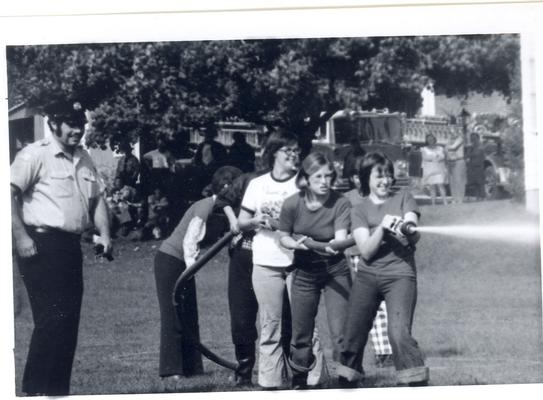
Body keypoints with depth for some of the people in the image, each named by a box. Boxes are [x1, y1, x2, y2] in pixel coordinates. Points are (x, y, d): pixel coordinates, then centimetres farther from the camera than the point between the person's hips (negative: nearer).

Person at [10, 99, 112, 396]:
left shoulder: (83, 159, 17)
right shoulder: (35, 155, -8)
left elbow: (97, 198, 23)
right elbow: (10, 194, -16)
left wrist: (104, 234, 8)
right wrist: (20, 237, -22)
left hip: (71, 246, 8)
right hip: (42, 246, -8)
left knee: (69, 319, 10)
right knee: (51, 319, -12)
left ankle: (59, 390, 17)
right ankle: (35, 391, -6)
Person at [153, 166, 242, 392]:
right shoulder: (206, 206, -21)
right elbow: (189, 241, -26)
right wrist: (191, 266, -31)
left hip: (185, 264, 9)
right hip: (170, 260, -9)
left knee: (190, 319, 9)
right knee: (173, 318, -11)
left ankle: (192, 369, 14)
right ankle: (170, 375, -13)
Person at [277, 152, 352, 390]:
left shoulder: (340, 204, -18)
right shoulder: (292, 204, -13)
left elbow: (341, 238, -29)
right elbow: (283, 238, 1)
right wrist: (297, 244, -20)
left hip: (335, 271, -2)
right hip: (304, 272, 2)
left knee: (340, 333, -11)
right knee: (301, 335, 8)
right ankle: (298, 384, 27)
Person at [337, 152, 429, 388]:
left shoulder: (403, 198, 10)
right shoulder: (359, 210, 11)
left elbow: (415, 237, -4)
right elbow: (366, 250, -2)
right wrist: (382, 228, -19)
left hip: (400, 274, -2)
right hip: (367, 276, 2)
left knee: (399, 333, -20)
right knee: (353, 335, 2)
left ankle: (419, 386, -15)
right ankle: (346, 387, 19)